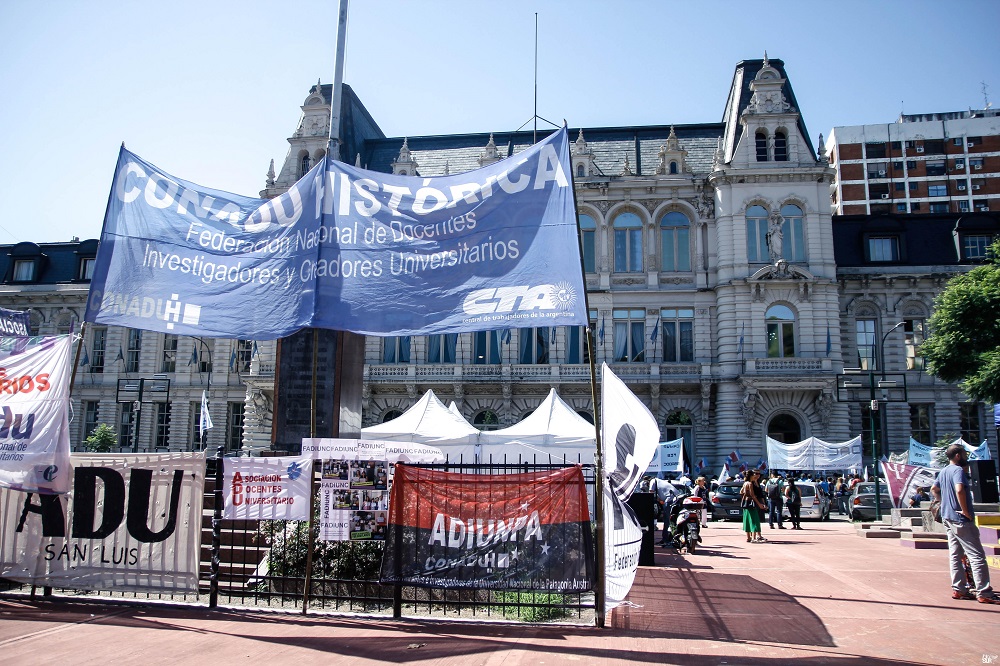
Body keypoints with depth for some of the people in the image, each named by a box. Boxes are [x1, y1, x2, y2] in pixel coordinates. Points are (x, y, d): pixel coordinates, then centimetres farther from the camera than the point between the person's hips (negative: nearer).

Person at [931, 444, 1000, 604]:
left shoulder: (944, 471, 14)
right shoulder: (958, 470, -15)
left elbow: (934, 489, 26)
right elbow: (959, 489, -31)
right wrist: (966, 511, -23)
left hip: (948, 518, 9)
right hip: (961, 519, -9)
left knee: (955, 555, 11)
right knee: (977, 556, -5)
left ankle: (959, 589, 14)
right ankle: (984, 592, -6)